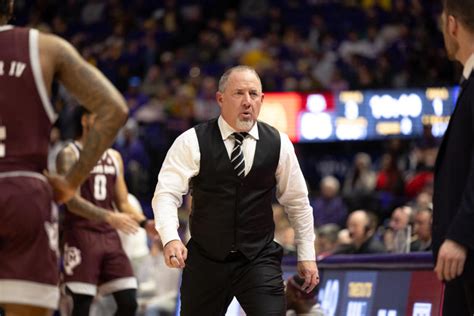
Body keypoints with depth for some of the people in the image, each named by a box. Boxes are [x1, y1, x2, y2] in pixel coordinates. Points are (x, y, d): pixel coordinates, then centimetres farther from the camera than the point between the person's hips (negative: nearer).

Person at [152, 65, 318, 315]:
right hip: (205, 261, 0)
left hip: (259, 260, 1)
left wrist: (307, 255, 13)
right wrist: (170, 239, -29)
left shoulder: (278, 144, 2)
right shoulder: (192, 142, -6)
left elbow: (297, 202, 12)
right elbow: (166, 193, -12)